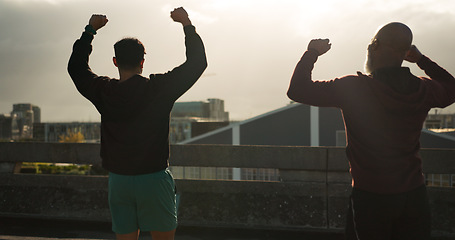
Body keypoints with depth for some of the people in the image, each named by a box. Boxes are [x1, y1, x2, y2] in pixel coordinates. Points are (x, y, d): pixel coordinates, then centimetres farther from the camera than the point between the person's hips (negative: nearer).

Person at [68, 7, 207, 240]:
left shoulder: (103, 92, 0)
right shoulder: (158, 89, -9)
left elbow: (76, 67, 18)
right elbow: (197, 62, -2)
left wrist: (90, 30, 25)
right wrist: (187, 24, 7)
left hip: (118, 180, 3)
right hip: (154, 180, -3)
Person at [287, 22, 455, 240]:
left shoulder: (353, 88, -16)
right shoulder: (423, 90, -2)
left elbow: (297, 90, -11)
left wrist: (312, 53, 3)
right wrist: (421, 60, 26)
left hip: (370, 198, -4)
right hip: (414, 196, 4)